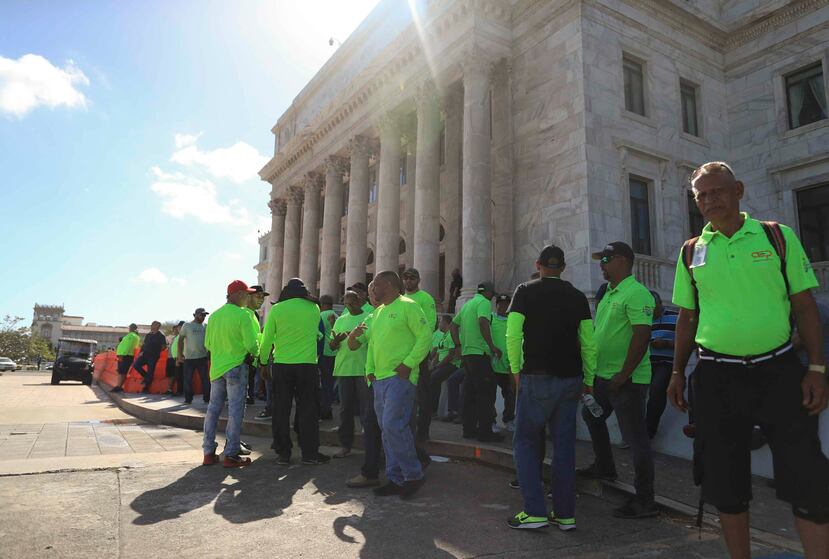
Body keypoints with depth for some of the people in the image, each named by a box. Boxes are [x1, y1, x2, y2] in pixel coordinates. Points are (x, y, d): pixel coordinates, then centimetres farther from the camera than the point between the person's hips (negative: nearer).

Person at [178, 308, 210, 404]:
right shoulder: (187, 326, 2)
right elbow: (180, 340, 1)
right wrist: (180, 354, -6)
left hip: (203, 357, 2)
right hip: (189, 357, -2)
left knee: (205, 379, 4)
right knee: (188, 379, 5)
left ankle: (207, 398, 11)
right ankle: (188, 399, 16)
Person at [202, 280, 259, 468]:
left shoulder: (214, 315, 6)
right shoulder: (242, 315, -13)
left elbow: (207, 343, 12)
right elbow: (251, 344, -15)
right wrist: (253, 353, 6)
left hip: (216, 367, 6)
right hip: (236, 367, -6)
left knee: (213, 409, 12)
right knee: (235, 411, -1)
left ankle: (209, 453, 17)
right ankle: (231, 455, 2)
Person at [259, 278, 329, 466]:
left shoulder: (277, 309, -2)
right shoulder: (314, 309, 1)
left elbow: (267, 340, 0)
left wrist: (263, 362, 13)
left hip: (281, 365, 0)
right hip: (307, 365, 0)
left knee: (281, 410, 9)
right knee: (307, 410, 6)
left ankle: (283, 453, 13)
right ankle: (309, 453, 8)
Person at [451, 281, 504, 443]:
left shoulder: (467, 304, 20)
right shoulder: (484, 302, -6)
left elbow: (453, 325, 23)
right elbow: (483, 322, -24)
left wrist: (458, 346, 19)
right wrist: (492, 346, -23)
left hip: (466, 353, 9)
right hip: (480, 352, -9)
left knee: (470, 393, 13)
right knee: (486, 393, -4)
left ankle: (469, 429, 17)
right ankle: (485, 432, -3)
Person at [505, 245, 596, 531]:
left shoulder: (526, 291, -2)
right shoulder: (577, 296, 8)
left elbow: (512, 336, -10)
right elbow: (589, 343, 6)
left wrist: (516, 370, 1)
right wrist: (588, 380, 12)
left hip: (537, 378, -4)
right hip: (571, 378, 4)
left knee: (526, 442, 6)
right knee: (564, 445, 10)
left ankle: (535, 512, 3)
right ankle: (565, 514, 16)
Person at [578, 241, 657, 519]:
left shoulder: (636, 293, -16)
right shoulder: (609, 294, 14)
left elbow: (642, 335, -24)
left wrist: (623, 375, -24)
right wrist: (592, 373, 18)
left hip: (626, 379, -11)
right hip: (603, 376, 11)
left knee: (636, 438, -2)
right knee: (591, 416, 26)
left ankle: (645, 501, 9)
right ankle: (604, 467, 45)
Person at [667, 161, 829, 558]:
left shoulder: (777, 236, 3)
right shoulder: (692, 251, 7)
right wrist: (677, 372, 7)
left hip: (778, 369, -1)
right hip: (716, 376, 2)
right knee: (726, 484, 9)